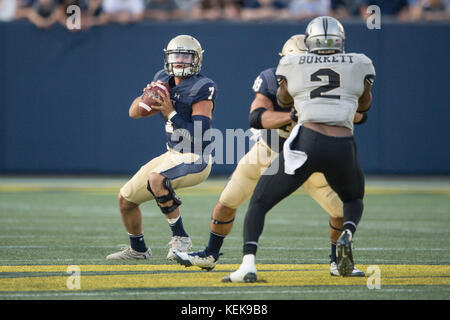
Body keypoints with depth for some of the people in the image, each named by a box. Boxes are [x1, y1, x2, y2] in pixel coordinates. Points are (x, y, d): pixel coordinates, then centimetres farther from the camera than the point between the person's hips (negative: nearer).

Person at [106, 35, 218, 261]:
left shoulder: (201, 89, -18)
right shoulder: (163, 81, 4)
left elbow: (199, 136, -24)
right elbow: (134, 113, 5)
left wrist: (171, 113, -27)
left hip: (196, 160, -8)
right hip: (172, 155, 8)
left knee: (156, 179, -36)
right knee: (126, 198, 11)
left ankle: (180, 237, -22)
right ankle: (138, 249, 33)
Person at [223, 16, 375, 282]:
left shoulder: (293, 65, 12)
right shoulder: (359, 65, 13)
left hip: (305, 143, -1)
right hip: (343, 148, 1)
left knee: (258, 203, 11)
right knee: (354, 199, 31)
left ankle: (248, 264, -12)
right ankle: (347, 235, -3)